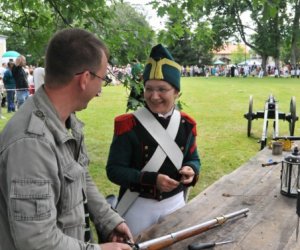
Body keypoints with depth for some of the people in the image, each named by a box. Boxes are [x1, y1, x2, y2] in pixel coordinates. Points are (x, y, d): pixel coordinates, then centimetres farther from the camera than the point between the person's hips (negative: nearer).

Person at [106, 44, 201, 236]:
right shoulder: (128, 125, -16)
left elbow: (193, 159, 7)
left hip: (175, 203, 4)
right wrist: (152, 179, -27)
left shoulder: (186, 124, -3)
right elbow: (114, 170, -16)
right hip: (139, 206, -3)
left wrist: (191, 170, -16)